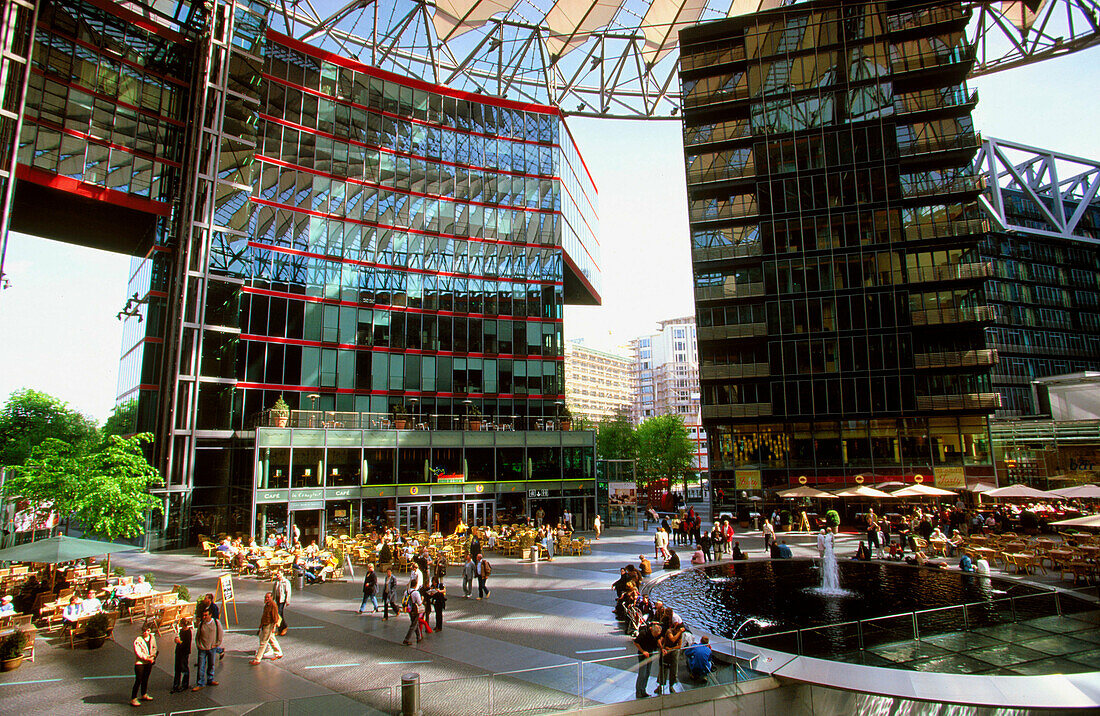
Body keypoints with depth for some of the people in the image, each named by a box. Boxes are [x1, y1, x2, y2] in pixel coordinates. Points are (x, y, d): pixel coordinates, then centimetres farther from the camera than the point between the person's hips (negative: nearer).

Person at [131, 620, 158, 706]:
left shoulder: (152, 637, 2)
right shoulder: (138, 640, -15)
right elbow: (138, 652, -17)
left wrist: (153, 656, -2)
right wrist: (147, 658, -18)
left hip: (149, 662, 6)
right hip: (140, 663, -6)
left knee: (145, 679, 18)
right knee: (138, 681, -6)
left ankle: (144, 695, 32)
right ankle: (133, 699, 2)